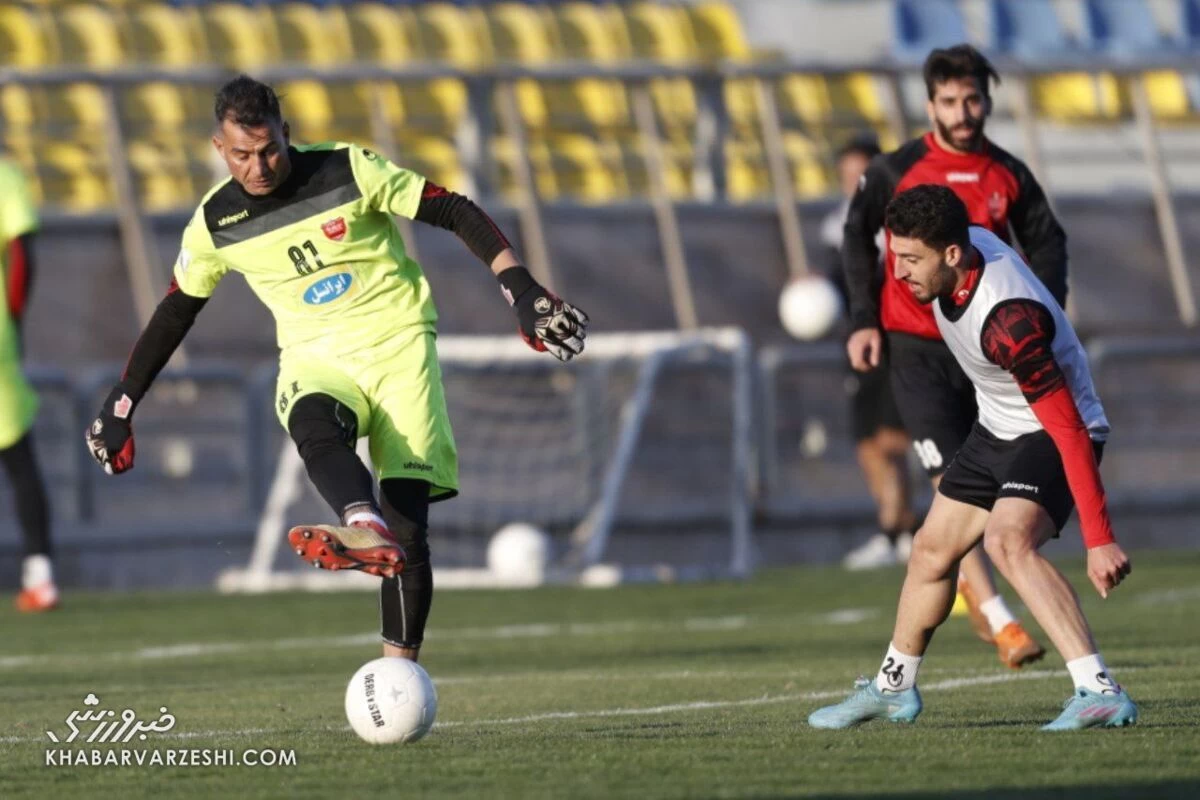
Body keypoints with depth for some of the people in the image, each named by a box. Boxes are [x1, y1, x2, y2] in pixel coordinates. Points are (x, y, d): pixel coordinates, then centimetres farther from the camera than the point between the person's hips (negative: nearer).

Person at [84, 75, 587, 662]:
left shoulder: (349, 171, -9)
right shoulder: (214, 224, 0)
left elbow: (456, 213, -3)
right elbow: (173, 315, 15)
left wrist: (522, 291, -11)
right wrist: (120, 408, 18)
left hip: (399, 345, -1)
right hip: (316, 361, 1)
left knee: (407, 523, -14)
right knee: (314, 430, -37)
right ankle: (366, 530, -67)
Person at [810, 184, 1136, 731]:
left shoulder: (1008, 320, -36)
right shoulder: (964, 242, -13)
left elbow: (1071, 431, -35)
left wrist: (1099, 541, -36)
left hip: (1053, 437, -9)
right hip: (997, 430, 9)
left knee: (1008, 541, -33)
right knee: (932, 550, 17)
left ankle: (1100, 693, -39)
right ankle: (893, 688, 40)